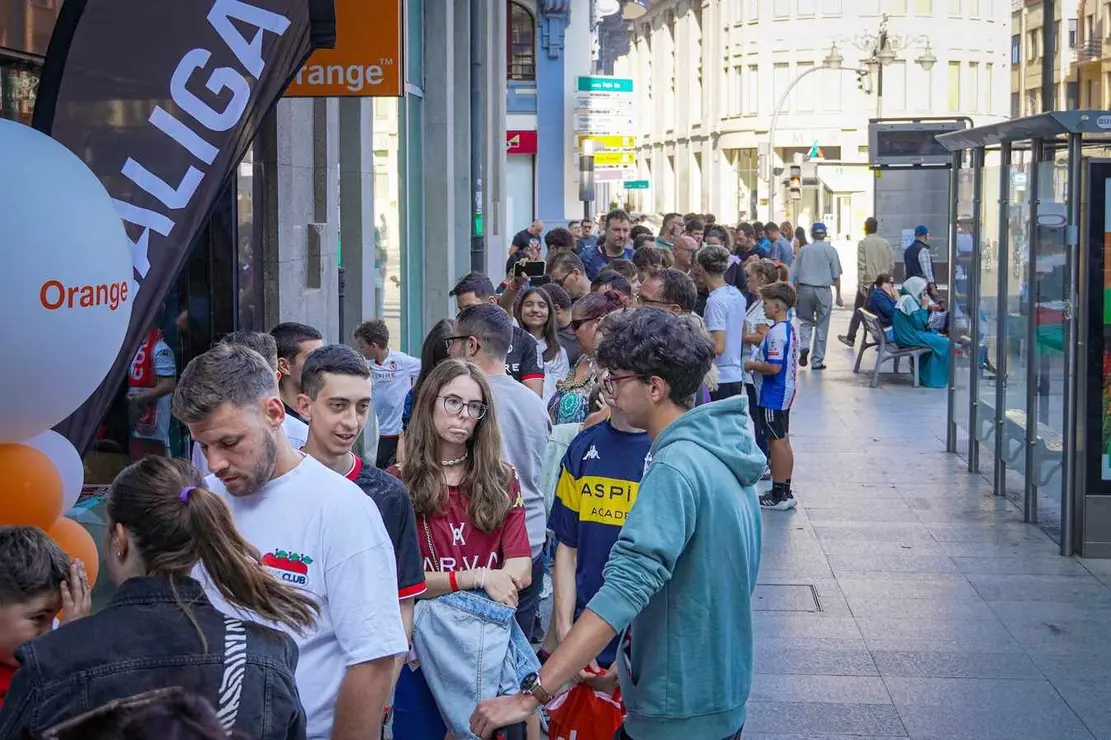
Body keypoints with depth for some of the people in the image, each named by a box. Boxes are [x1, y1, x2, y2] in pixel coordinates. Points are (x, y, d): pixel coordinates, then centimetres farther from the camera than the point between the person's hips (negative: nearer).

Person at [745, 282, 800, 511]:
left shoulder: (776, 332, -21)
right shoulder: (789, 328, 10)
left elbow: (774, 367, -27)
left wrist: (752, 365, -12)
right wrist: (758, 362, 13)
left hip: (772, 396, -10)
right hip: (784, 393, 10)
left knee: (777, 442, -4)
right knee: (783, 442, 15)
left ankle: (778, 496, 1)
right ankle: (785, 491, 22)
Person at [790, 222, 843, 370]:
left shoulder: (803, 250, 4)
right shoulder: (830, 250, 0)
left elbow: (795, 275, 6)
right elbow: (836, 275, 0)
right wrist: (838, 295, 8)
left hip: (804, 289, 2)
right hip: (823, 290, -1)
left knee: (806, 321, 17)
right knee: (822, 326, 5)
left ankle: (804, 346, -9)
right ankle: (817, 361, 7)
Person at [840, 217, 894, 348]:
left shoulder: (863, 243, -8)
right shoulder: (885, 243, 6)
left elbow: (861, 265, -13)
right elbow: (892, 264, 7)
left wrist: (860, 284, -13)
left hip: (867, 283, -3)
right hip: (882, 283, 4)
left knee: (858, 310, 8)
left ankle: (850, 338, 15)